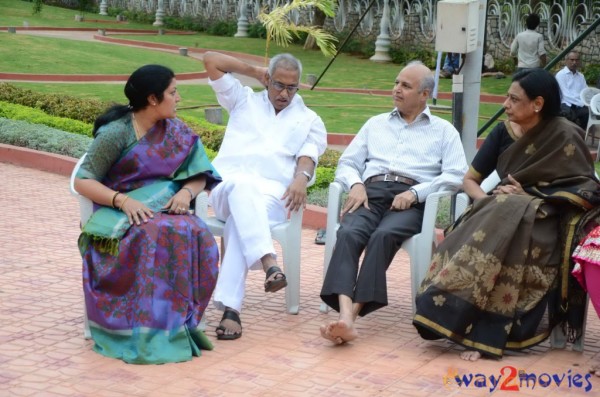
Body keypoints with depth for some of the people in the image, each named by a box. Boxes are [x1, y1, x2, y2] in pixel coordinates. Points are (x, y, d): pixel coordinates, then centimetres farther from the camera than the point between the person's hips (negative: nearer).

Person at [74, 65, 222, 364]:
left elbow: (200, 176, 11)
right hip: (121, 213, -4)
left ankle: (180, 322, -23)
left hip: (166, 209, 4)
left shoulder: (176, 131, 9)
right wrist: (122, 200, -24)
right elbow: (82, 181, -8)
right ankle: (149, 327, -32)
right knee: (153, 235, -38)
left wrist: (186, 192, -13)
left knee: (197, 236, -30)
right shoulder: (116, 133, -7)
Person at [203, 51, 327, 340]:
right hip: (227, 184, 1)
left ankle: (230, 308, -48)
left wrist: (301, 177, -16)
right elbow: (211, 60, 24)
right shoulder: (245, 100, 28)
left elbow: (308, 156, 7)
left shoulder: (309, 120, 26)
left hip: (272, 192, -1)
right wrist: (255, 72, 27)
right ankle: (268, 262, -59)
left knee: (240, 221, -36)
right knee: (241, 186, -40)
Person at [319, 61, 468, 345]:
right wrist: (356, 185, -1)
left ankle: (354, 310, -42)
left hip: (411, 200, -2)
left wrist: (415, 193, -11)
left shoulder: (443, 131, 19)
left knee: (383, 235, -36)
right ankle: (345, 316, -49)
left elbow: (455, 175, 4)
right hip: (371, 192, 2)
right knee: (348, 233, -32)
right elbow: (347, 163, 23)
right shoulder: (376, 124, 30)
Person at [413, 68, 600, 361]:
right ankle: (478, 329, -37)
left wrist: (529, 198, -14)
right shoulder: (504, 134, 9)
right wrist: (487, 200, -10)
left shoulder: (564, 136, -5)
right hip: (501, 215, 4)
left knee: (506, 221, -36)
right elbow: (469, 180, 14)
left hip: (543, 224, -4)